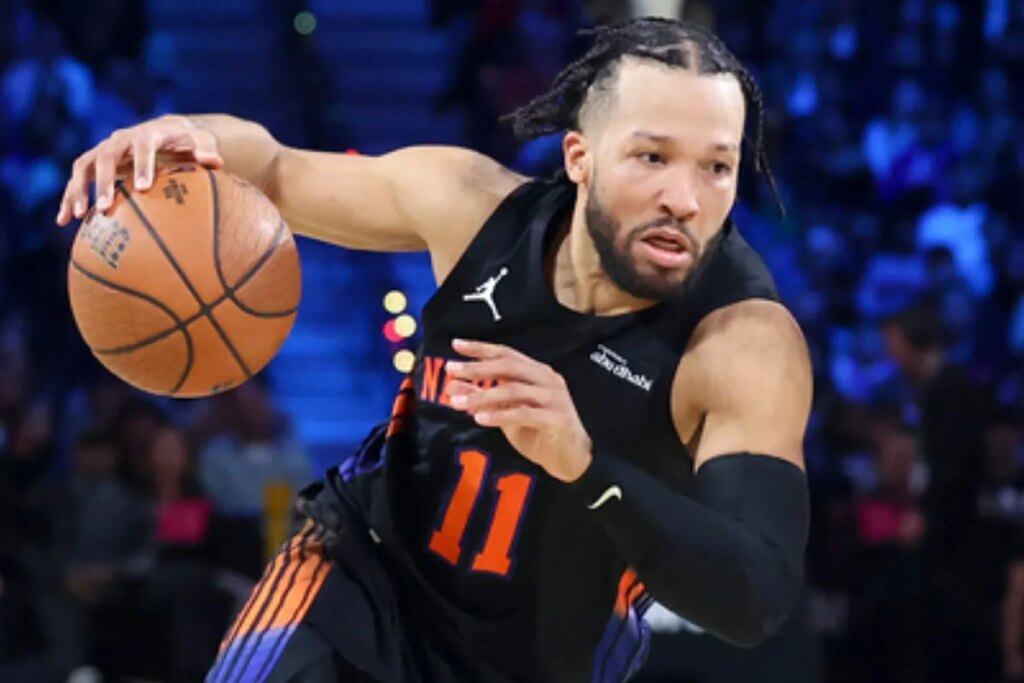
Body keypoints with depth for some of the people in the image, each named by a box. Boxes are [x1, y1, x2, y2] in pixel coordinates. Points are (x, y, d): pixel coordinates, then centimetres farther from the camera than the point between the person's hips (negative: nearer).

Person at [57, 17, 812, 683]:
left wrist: (582, 462, -54)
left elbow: (759, 600, -39)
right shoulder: (475, 203, -16)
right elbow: (275, 173, 2)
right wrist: (193, 137, -24)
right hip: (371, 568, 1)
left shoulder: (747, 340, -28)